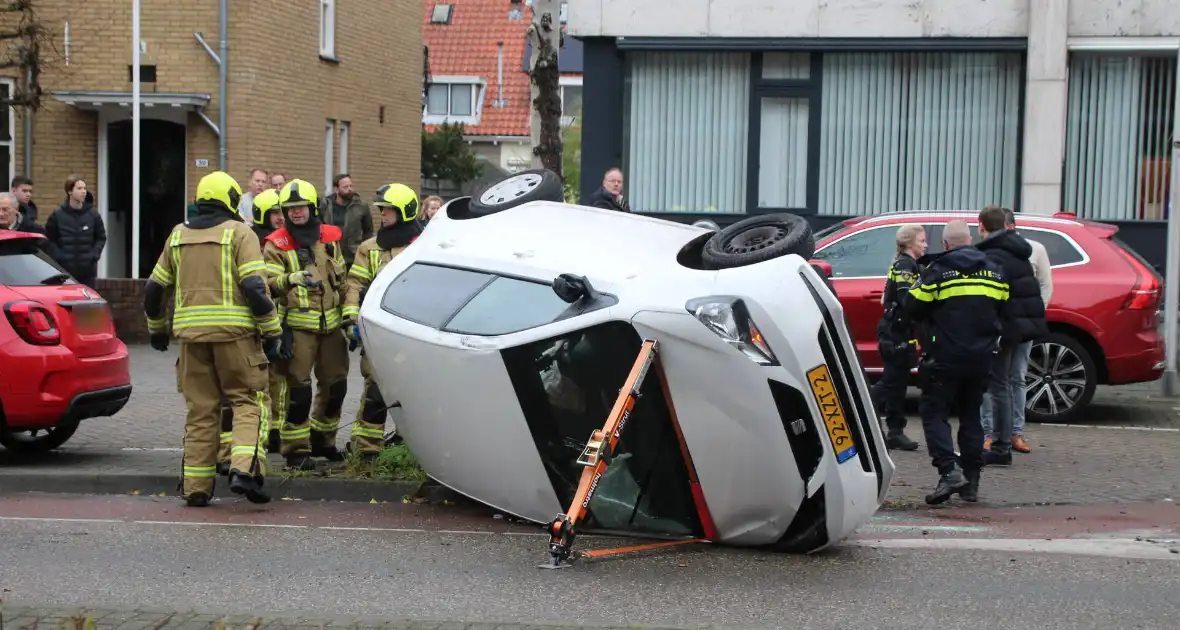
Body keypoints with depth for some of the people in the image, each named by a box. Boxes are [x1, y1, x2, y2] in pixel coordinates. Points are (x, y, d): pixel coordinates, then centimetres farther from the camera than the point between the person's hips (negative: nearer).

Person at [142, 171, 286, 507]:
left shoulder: (178, 236, 15)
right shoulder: (239, 233, -1)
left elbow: (154, 288, 19)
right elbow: (254, 287, -12)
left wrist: (157, 328, 33)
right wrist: (272, 332, -7)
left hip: (191, 333, 4)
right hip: (233, 331, -4)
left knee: (200, 410, 11)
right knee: (249, 401, 4)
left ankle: (196, 487, 12)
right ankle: (245, 469, -15)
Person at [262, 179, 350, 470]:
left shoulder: (330, 238, 12)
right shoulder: (276, 244, -2)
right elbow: (268, 282, -11)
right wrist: (290, 279, -31)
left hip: (331, 323, 5)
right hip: (298, 325, -5)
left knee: (336, 384, 12)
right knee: (299, 388, -5)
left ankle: (322, 439, 29)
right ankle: (296, 450, 4)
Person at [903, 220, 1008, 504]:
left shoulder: (937, 271, -8)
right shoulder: (994, 271, 10)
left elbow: (913, 308, -5)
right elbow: (1002, 308, 16)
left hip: (946, 357, -5)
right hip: (981, 358, 5)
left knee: (933, 412, 1)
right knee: (971, 415, 15)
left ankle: (949, 470, -17)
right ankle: (971, 481, 15)